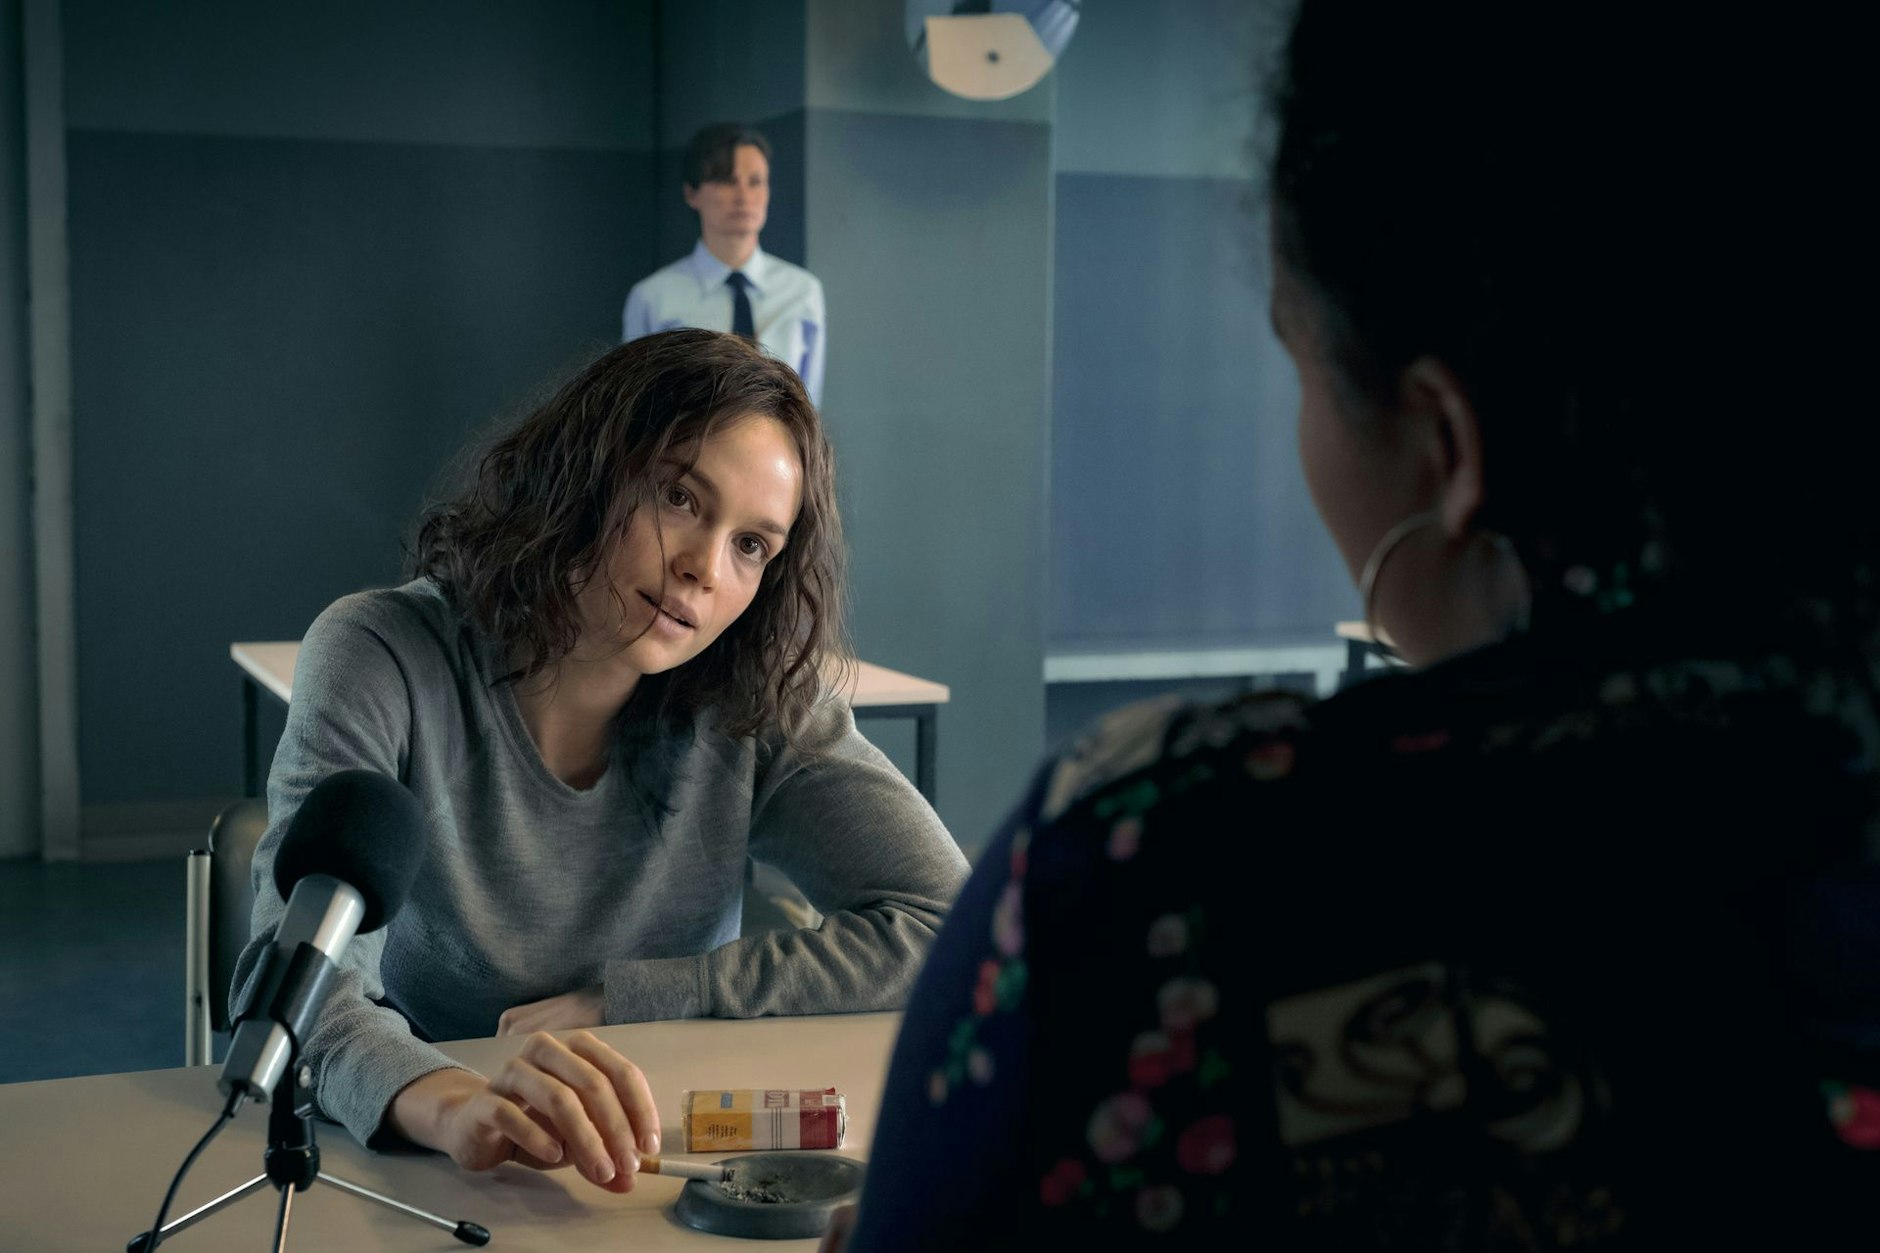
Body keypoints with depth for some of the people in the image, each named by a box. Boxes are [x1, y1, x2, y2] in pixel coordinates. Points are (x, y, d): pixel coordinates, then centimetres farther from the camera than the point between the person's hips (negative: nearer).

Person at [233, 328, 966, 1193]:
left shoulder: (756, 703, -5)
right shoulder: (385, 658, -13)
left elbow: (949, 926, -9)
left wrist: (618, 1001, -13)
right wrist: (446, 1101, -46)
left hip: (656, 1175, 2)